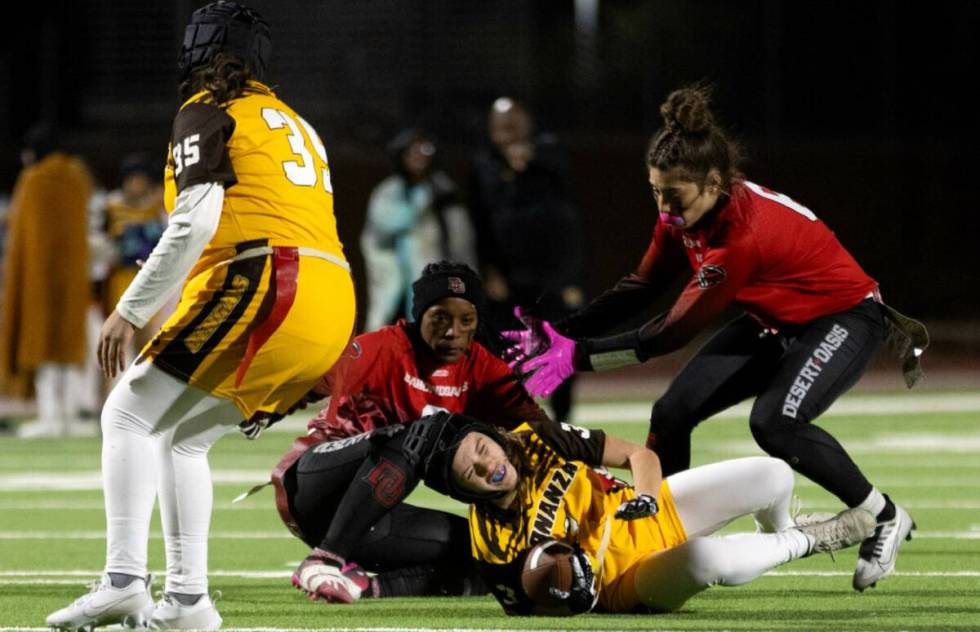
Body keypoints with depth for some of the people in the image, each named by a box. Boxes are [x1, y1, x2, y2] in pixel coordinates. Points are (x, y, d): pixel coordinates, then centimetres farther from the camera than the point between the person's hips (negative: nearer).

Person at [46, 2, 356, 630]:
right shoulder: (293, 124, 28)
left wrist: (130, 311, -9)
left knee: (131, 414, -3)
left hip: (263, 287, -8)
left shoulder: (209, 115, 2)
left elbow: (195, 224, -11)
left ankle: (124, 581, -17)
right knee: (182, 437, 19)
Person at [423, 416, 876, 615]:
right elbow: (530, 610, -11)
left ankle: (776, 533, 36)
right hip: (627, 582, -5)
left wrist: (645, 498, -29)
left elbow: (640, 455, -8)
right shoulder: (497, 545, -23)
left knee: (774, 476, -7)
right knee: (704, 559, -38)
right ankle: (810, 541, -3)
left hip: (652, 514, 5)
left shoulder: (536, 440, -14)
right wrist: (569, 596, -33)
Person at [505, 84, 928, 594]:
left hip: (844, 318, -9)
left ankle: (886, 518, -12)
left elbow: (675, 331, -30)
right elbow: (643, 287, 2)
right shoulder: (683, 215, -12)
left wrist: (579, 356, -28)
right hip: (772, 324, 9)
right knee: (671, 413, -1)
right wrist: (564, 332, -10)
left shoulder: (744, 235, -36)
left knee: (775, 422, -31)